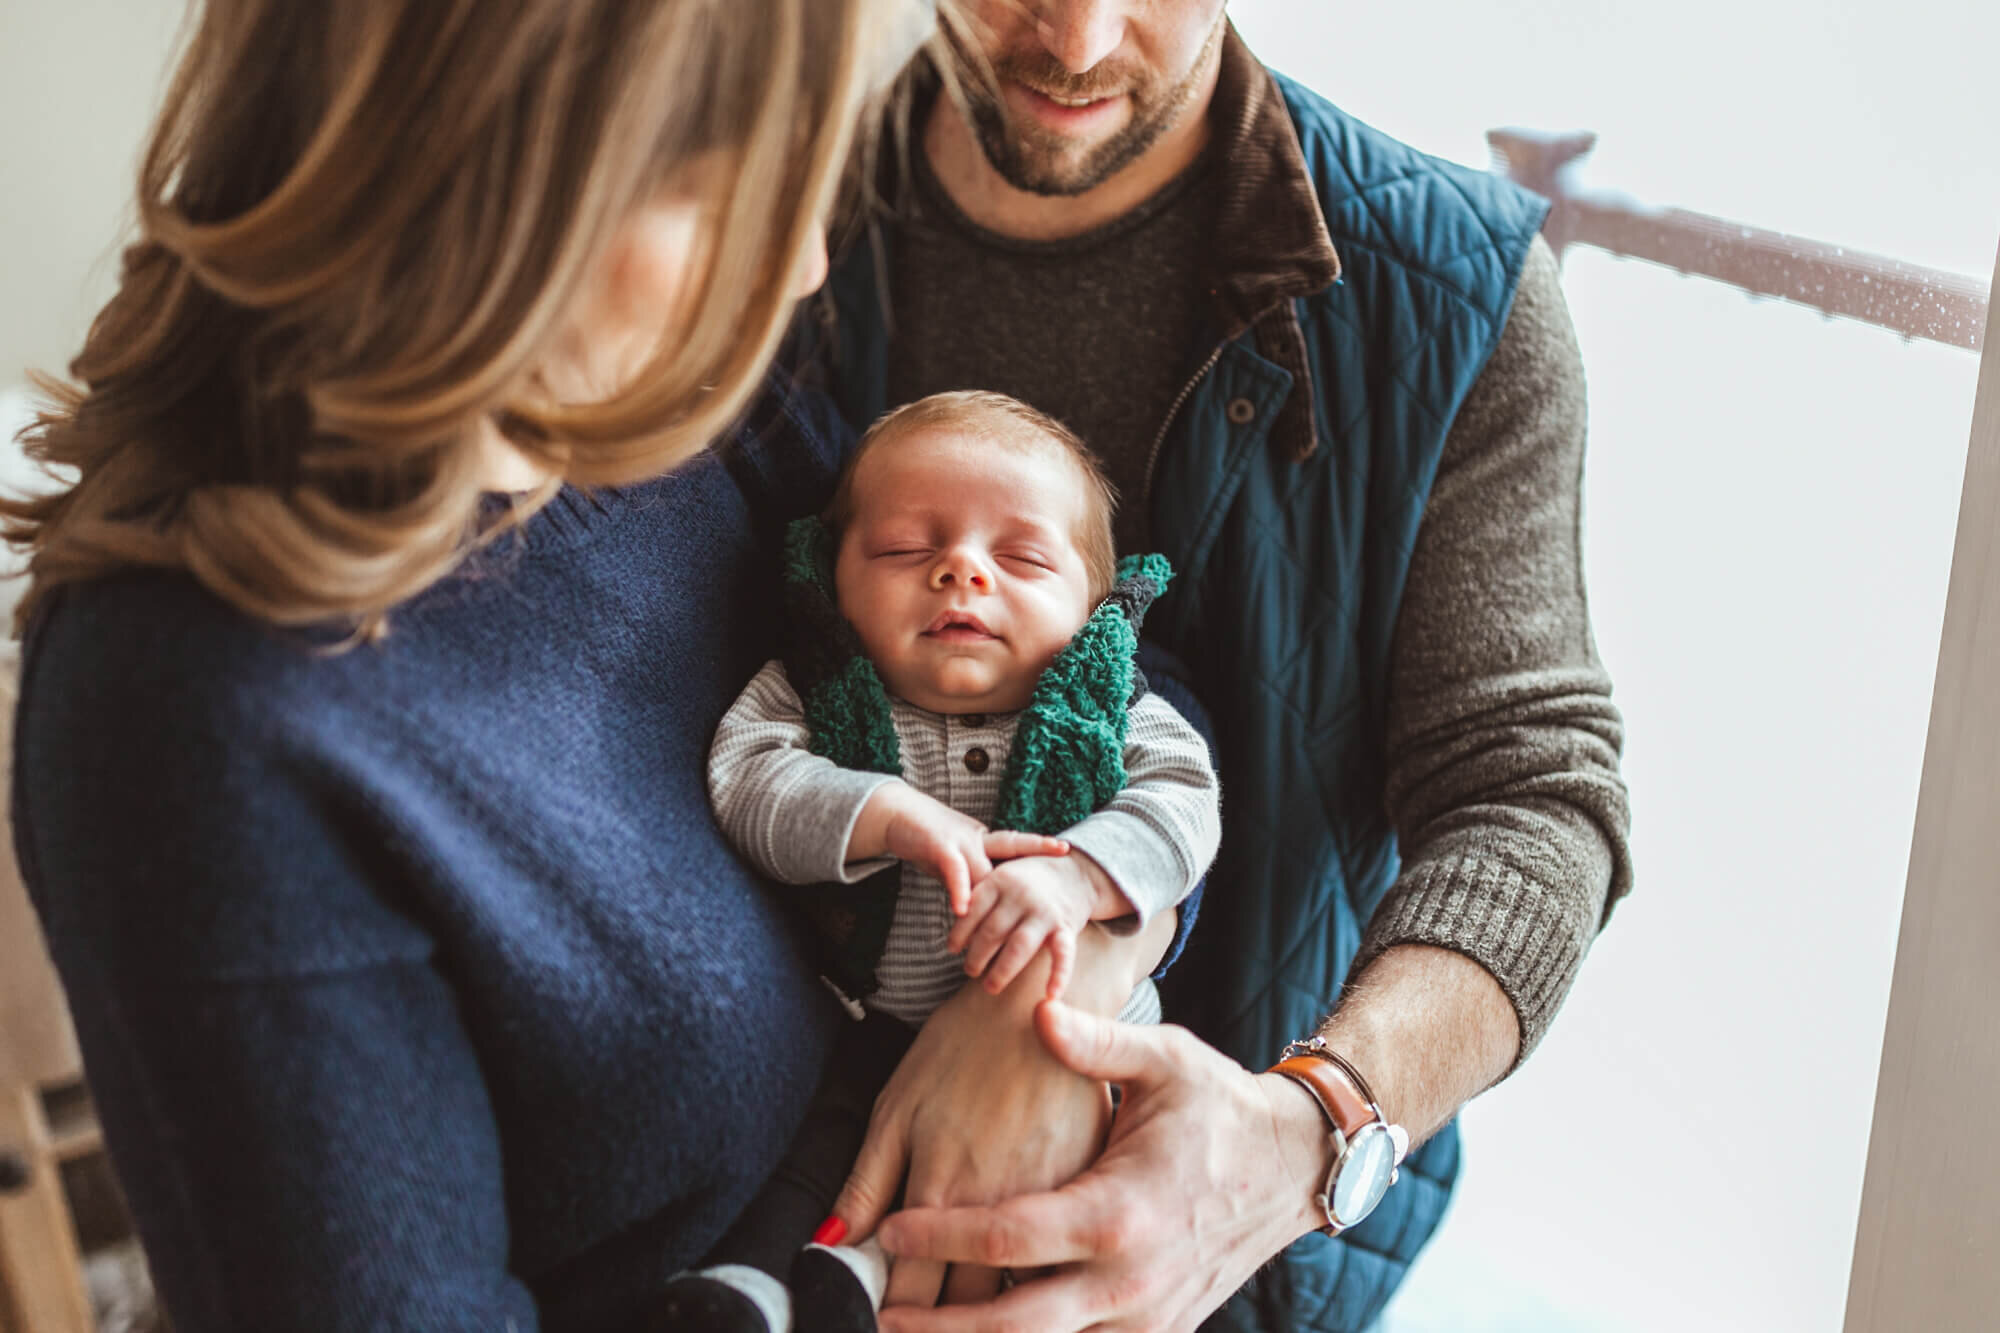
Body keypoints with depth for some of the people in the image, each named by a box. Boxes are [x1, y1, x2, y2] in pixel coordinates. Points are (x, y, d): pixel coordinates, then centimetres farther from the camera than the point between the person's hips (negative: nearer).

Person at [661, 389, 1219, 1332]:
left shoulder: (1106, 709, -4)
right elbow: (742, 777, -17)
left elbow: (1178, 803, -16)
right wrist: (889, 816, -29)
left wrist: (1073, 877, -35)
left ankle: (878, 1254, -15)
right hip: (861, 1030, 0)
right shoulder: (812, 689, -3)